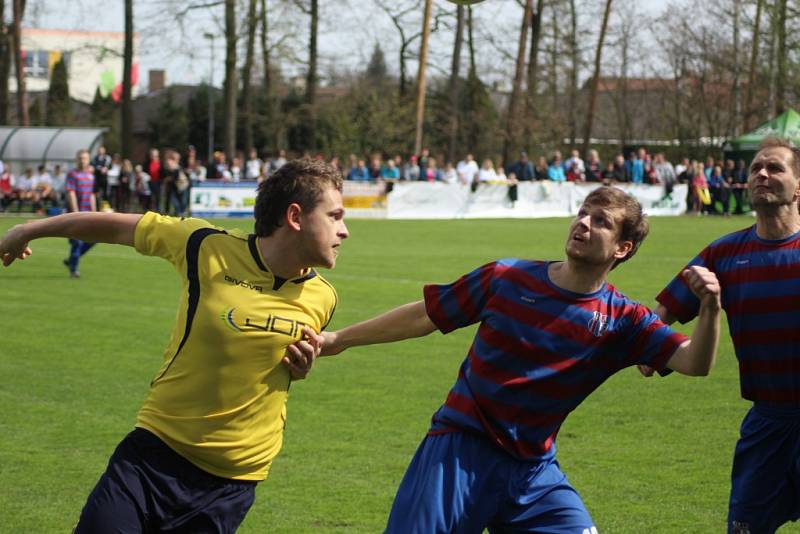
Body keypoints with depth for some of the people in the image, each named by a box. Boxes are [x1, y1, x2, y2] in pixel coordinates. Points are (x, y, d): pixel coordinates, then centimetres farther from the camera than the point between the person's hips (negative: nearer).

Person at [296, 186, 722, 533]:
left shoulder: (622, 321, -2)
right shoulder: (507, 278, -4)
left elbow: (694, 363, -13)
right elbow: (424, 316, 6)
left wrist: (710, 308, -33)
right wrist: (338, 339, 8)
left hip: (532, 470, 2)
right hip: (460, 446, -2)